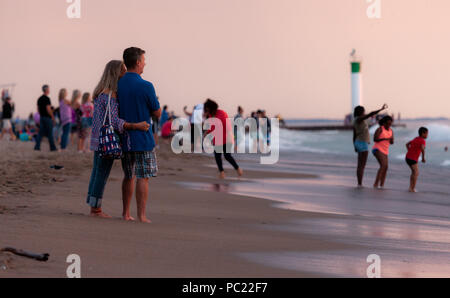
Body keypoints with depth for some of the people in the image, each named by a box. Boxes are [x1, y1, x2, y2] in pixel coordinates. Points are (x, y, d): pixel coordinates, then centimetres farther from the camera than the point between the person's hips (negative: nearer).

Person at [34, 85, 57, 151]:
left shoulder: (39, 99, 11)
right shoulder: (47, 98, -15)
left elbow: (38, 109, 15)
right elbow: (48, 109, -20)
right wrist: (53, 117, -12)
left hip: (41, 117, 7)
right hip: (47, 118, -7)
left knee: (41, 133, 5)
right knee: (50, 133, 0)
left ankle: (37, 146, -2)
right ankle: (52, 147, 5)